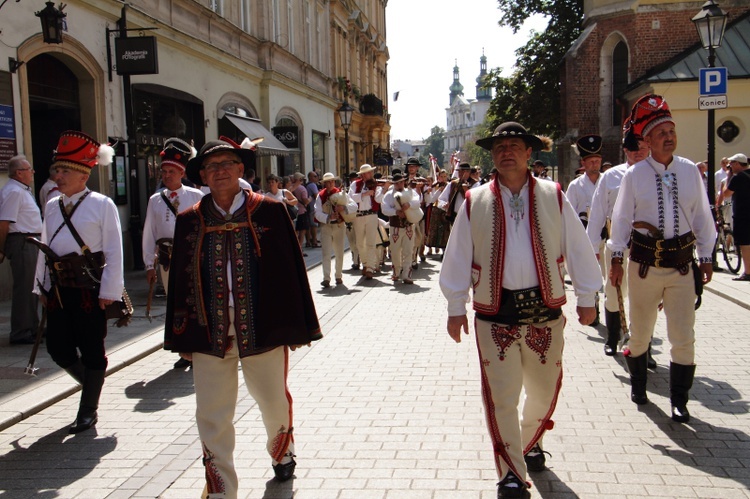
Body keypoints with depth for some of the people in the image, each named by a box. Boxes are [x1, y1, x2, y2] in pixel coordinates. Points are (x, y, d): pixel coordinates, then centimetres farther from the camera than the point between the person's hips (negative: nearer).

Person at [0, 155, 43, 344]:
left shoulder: (22, 190, 17)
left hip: (30, 243, 10)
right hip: (21, 242, -10)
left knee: (31, 287, 16)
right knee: (24, 288, -6)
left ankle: (31, 328, 27)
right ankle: (20, 333, 1)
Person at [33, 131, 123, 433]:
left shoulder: (102, 204, -6)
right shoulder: (52, 206, 11)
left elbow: (114, 252, -8)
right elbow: (45, 248, 15)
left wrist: (109, 291, -12)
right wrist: (42, 286, 13)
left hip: (90, 289, -5)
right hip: (59, 290, 6)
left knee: (92, 350, 5)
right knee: (58, 349, 7)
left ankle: (88, 411, 19)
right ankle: (92, 384, 34)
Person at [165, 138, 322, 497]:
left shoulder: (270, 211, -3)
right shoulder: (189, 221, 3)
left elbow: (291, 270, -1)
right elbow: (180, 280, 6)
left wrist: (297, 327, -1)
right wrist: (182, 338, 5)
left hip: (263, 330, -1)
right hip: (209, 333, 1)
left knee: (275, 404, 17)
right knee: (212, 417, 4)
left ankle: (282, 453, 47)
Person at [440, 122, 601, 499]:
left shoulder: (553, 197, 2)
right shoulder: (474, 203, 0)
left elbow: (577, 248, 6)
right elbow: (458, 257, 4)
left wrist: (586, 298, 8)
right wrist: (455, 308, 4)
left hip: (545, 311, 2)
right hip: (495, 315, -1)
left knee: (544, 390, 16)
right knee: (501, 397, -1)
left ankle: (530, 443, 44)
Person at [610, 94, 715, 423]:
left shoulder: (690, 171, 3)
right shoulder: (635, 175, -4)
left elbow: (702, 216, 8)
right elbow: (622, 217, 0)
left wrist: (706, 257, 9)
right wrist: (616, 258, -2)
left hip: (682, 263, 1)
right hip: (644, 263, -1)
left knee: (683, 337, 1)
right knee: (640, 332, 13)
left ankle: (679, 401, 16)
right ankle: (638, 385, 36)